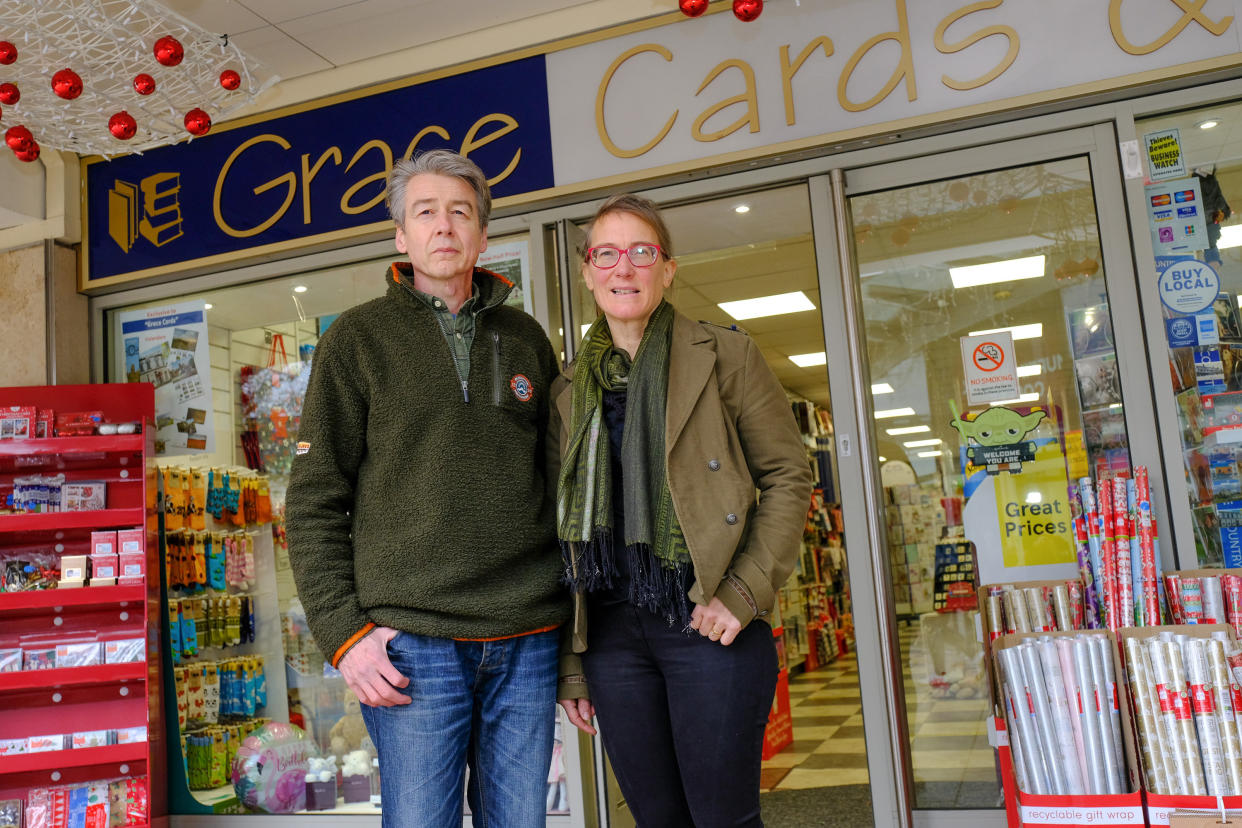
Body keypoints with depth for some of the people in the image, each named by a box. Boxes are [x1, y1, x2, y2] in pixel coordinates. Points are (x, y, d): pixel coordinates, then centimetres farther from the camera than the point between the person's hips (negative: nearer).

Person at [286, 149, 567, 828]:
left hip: (528, 642, 3)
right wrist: (343, 632, -8)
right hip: (414, 641, -3)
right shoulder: (358, 338, 3)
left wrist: (573, 617, 10)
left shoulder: (525, 338, 13)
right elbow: (313, 503, 1)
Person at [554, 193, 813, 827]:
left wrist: (744, 592, -12)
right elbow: (567, 529, 11)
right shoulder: (570, 390, 11)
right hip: (611, 628, 4)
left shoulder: (725, 357, 1)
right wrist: (569, 667, 8)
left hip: (708, 624, -3)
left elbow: (788, 475, 0)